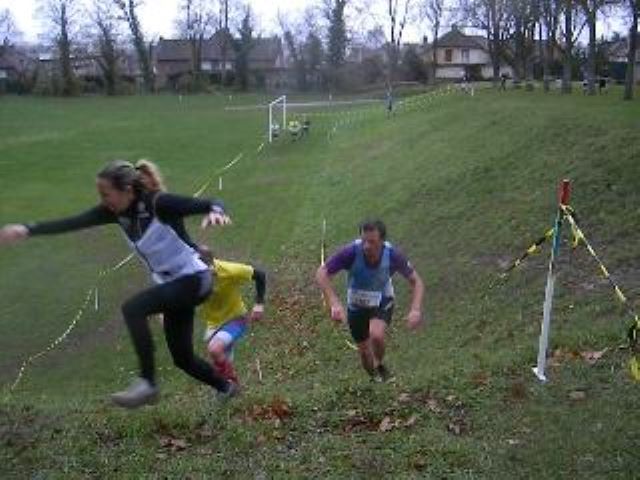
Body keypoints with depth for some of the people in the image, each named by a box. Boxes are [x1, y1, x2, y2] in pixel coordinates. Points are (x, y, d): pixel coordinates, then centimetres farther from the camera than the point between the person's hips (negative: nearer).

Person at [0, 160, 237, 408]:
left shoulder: (159, 203, -22)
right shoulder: (116, 211, -2)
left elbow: (210, 204, -28)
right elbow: (72, 223, -4)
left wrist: (215, 211, -51)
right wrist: (28, 230, -11)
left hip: (194, 278, -8)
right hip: (171, 284, 8)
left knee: (132, 308, -28)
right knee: (182, 359, 14)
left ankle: (147, 383, -21)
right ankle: (226, 387, 39)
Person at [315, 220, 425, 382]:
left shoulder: (392, 254, -27)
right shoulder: (351, 252, -31)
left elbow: (415, 280, -13)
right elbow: (321, 273, -28)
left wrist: (416, 310, -29)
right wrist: (334, 304, -40)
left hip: (382, 302, -1)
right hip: (356, 306, 1)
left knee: (376, 335, -30)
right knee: (364, 352, 12)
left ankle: (379, 365, 3)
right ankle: (376, 380, 45)